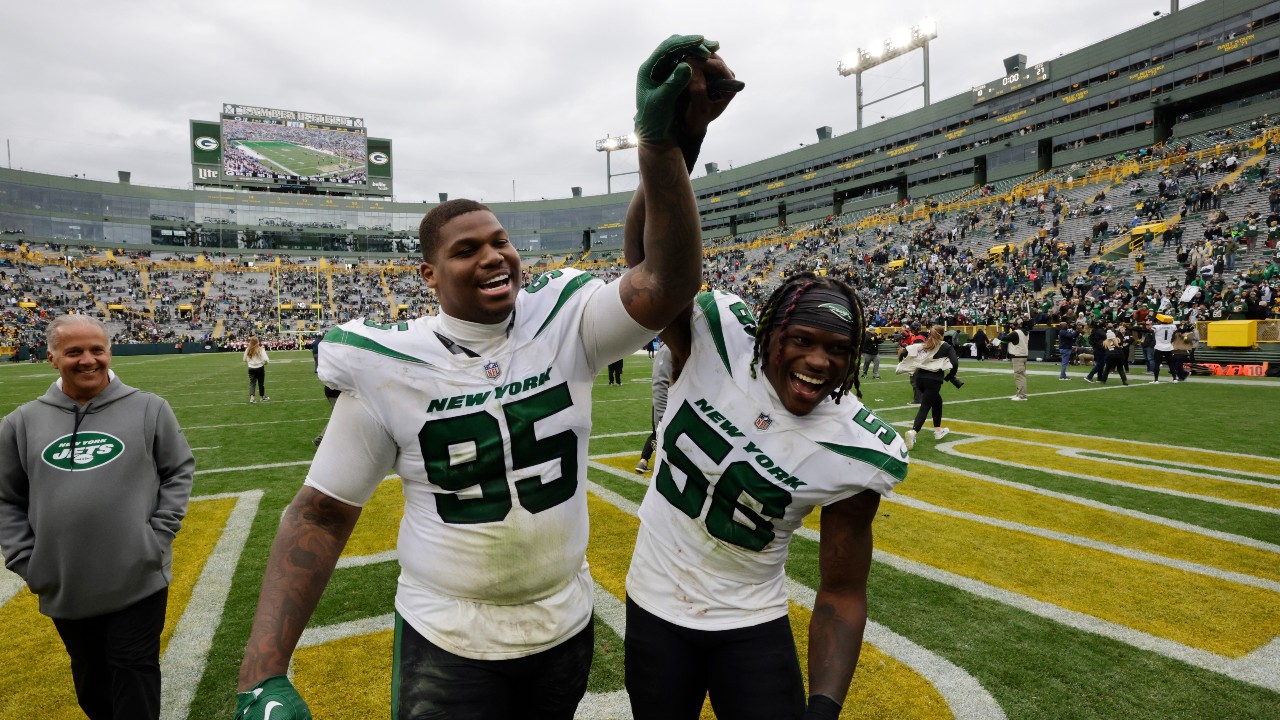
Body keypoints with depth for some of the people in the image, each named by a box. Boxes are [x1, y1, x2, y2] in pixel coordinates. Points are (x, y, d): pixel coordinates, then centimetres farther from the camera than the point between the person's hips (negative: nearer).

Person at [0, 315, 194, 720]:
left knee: (135, 671, 7)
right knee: (90, 678, 21)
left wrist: (159, 535, -7)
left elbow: (179, 471, 1)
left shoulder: (148, 409, -5)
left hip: (139, 579, -3)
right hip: (65, 586, 3)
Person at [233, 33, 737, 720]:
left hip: (565, 625, 3)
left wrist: (663, 143, -41)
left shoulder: (564, 323, -10)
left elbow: (667, 283, -27)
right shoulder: (388, 365, -13)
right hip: (448, 644, -2)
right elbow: (320, 513, -8)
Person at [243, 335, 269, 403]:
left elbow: (245, 360, 7)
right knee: (261, 383, 11)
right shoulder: (260, 349, -14)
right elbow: (265, 359, -18)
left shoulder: (247, 350, -4)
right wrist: (265, 362, 4)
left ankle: (251, 397, -13)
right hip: (260, 368, -2)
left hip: (251, 368, 2)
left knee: (252, 383, 3)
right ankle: (263, 397, 26)